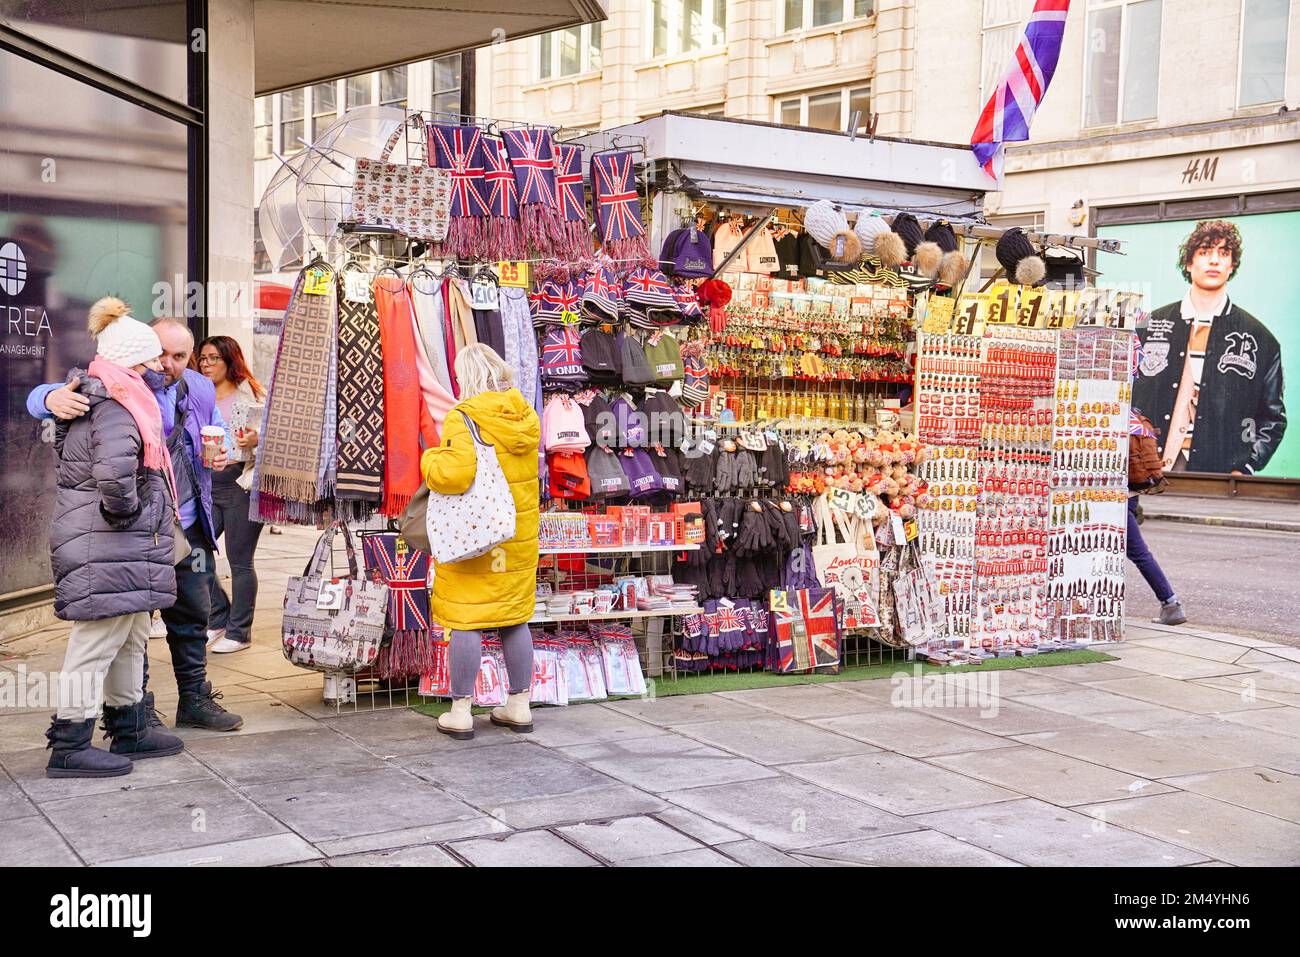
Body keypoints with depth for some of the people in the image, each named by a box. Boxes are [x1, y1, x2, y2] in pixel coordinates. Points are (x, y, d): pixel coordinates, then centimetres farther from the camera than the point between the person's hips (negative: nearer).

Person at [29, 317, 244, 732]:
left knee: (192, 617, 15)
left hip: (188, 527, 5)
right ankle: (138, 709, 15)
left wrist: (222, 454, -3)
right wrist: (54, 398, -43)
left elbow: (219, 432, 22)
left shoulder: (200, 390, 4)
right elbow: (39, 397, -17)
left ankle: (195, 700, 28)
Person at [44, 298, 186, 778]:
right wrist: (125, 511, -18)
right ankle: (69, 747, 3)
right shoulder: (117, 410, -18)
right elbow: (114, 472, -34)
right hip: (106, 548, -11)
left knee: (132, 639, 19)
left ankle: (129, 731, 31)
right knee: (97, 641, -4)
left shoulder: (99, 401, 14)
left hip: (121, 548, 11)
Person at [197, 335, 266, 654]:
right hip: (206, 485, 6)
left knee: (240, 562, -1)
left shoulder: (251, 395, 0)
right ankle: (219, 619, 16)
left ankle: (239, 631, 11)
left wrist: (257, 440, -20)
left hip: (241, 483, -6)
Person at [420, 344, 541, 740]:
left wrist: (430, 458, -7)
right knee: (515, 618, 15)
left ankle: (461, 712, 8)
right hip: (519, 530, 6)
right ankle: (520, 706, 22)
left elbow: (456, 473, -28)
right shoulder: (525, 415, 4)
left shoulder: (464, 418, -17)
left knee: (465, 620, 2)